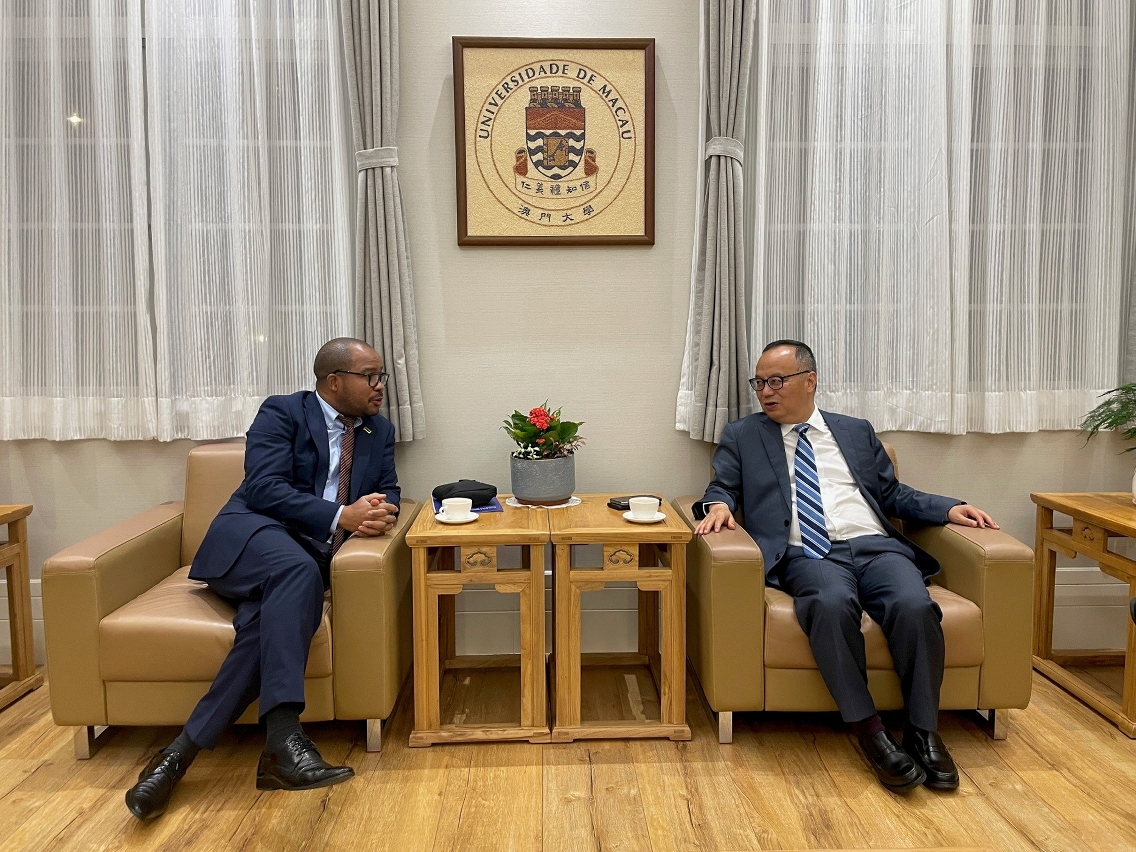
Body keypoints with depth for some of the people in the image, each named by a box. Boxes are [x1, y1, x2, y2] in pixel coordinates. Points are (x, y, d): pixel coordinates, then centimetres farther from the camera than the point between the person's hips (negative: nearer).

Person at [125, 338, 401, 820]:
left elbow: (388, 494, 14)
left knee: (267, 621, -31)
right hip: (253, 536, -4)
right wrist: (341, 515, -23)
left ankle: (184, 749, -28)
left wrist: (377, 514, -13)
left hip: (311, 554, 4)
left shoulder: (379, 431, 18)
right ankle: (283, 739, -43)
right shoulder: (282, 412, 2)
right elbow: (263, 488, -12)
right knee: (298, 570, -38)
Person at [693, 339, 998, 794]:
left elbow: (892, 493, 24)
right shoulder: (742, 436, 18)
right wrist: (718, 505, -11)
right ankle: (869, 729, -23)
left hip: (875, 546, 3)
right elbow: (722, 487, 13)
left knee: (915, 606, -29)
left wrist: (949, 508, 9)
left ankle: (923, 731, -11)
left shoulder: (857, 431, 23)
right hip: (809, 555, -2)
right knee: (832, 603, -36)